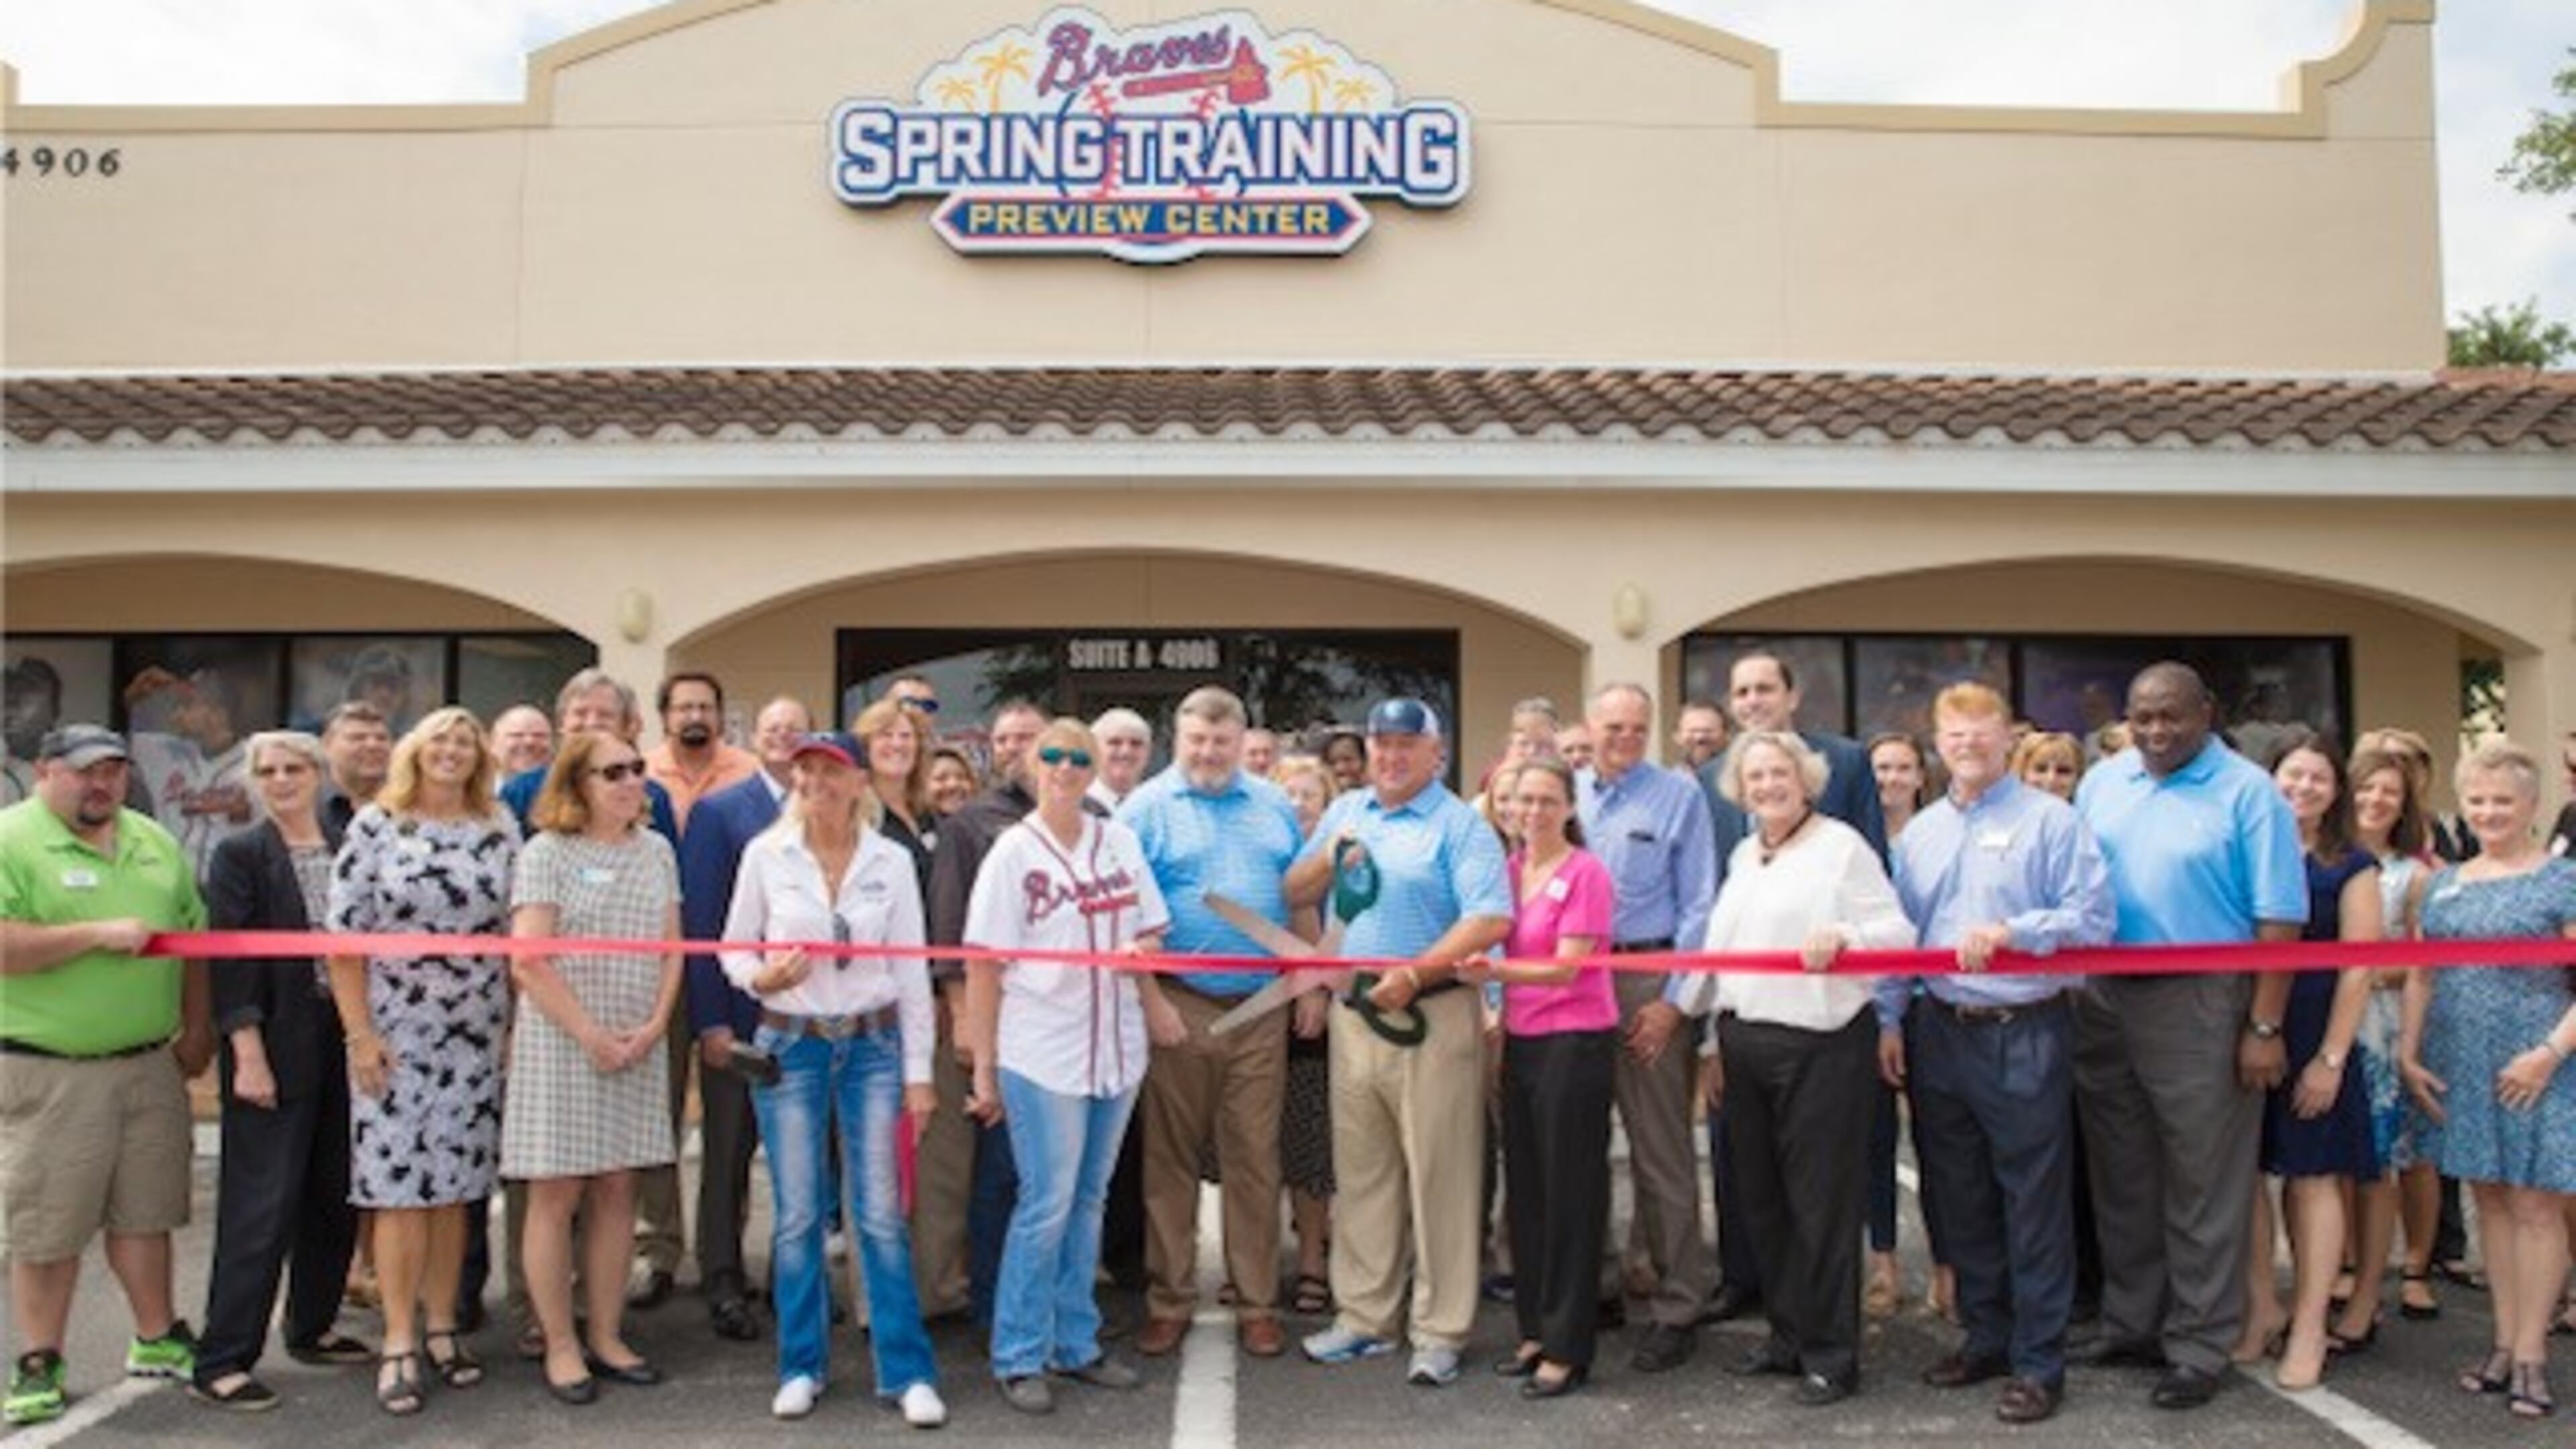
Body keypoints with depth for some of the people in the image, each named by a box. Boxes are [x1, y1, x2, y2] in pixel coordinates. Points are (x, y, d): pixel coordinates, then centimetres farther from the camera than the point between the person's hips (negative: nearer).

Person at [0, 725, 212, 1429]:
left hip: (150, 1064, 6)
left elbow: (194, 937, 16)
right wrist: (99, 934, -21)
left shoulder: (155, 841, 10)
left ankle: (157, 1339, 28)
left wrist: (197, 1029, 13)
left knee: (144, 1210, 15)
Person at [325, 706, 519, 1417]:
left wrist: (518, 1022, 4)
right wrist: (360, 1033, -9)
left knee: (454, 1186, 8)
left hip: (476, 1037, 3)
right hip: (394, 1034, -2)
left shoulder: (500, 830, 5)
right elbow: (344, 936, -4)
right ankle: (399, 1344, 8)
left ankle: (442, 1327, 20)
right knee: (400, 1187, -1)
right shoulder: (374, 827, -2)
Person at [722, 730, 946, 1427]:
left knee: (881, 1215, 0)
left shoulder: (892, 862, 0)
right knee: (798, 1215, 6)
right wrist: (760, 977, -17)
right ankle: (802, 1366, 21)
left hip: (873, 1044, 0)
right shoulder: (765, 855, -1)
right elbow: (734, 949, 6)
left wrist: (918, 1071, -1)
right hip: (790, 1045, 0)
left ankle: (907, 1372, 9)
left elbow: (911, 970, 1)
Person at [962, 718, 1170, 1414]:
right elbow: (983, 966, -6)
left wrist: (1139, 950, -10)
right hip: (1041, 1052, -4)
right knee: (1046, 1205, -2)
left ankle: (1074, 1344, 25)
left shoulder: (1120, 841, 7)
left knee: (1088, 1200, 13)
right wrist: (984, 1068, -7)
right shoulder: (1013, 850, -5)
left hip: (1115, 1048, 5)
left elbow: (1153, 933, 15)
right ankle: (1018, 1358, 12)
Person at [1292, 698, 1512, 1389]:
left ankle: (1439, 1334, 10)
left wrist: (1413, 975, -21)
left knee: (1438, 1177, 0)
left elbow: (1491, 921, -17)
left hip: (1431, 1015, -6)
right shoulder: (1345, 813, 14)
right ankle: (1364, 1318, 24)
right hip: (1355, 1012, 6)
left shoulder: (1460, 826, -6)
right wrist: (1330, 859, -5)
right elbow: (1294, 894, 15)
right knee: (1359, 1174, 12)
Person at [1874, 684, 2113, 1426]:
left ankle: (2038, 1362, 12)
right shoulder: (1919, 833, 12)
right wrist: (1890, 1020, 8)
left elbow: (2092, 916, -12)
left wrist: (2011, 932, -23)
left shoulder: (2051, 820, -4)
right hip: (1941, 1032, 6)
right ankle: (1986, 1337, 29)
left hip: (2026, 1035, -5)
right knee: (1960, 1197, 14)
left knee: (2035, 1204, 1)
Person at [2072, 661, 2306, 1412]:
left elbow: (2279, 919, -9)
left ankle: (2198, 1346, 15)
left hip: (2202, 1004, -5)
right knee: (2121, 1176, 14)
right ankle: (2130, 1323, 28)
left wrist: (2265, 1028, -13)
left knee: (2204, 1184, 3)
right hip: (2106, 1000, 5)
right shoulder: (2100, 783, 8)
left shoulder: (2248, 792, -6)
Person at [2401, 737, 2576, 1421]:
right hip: (2462, 1067, 5)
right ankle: (2504, 1345, 21)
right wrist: (2409, 1053, 5)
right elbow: (2421, 977, 14)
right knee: (2490, 1200, 12)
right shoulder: (2444, 884, 12)